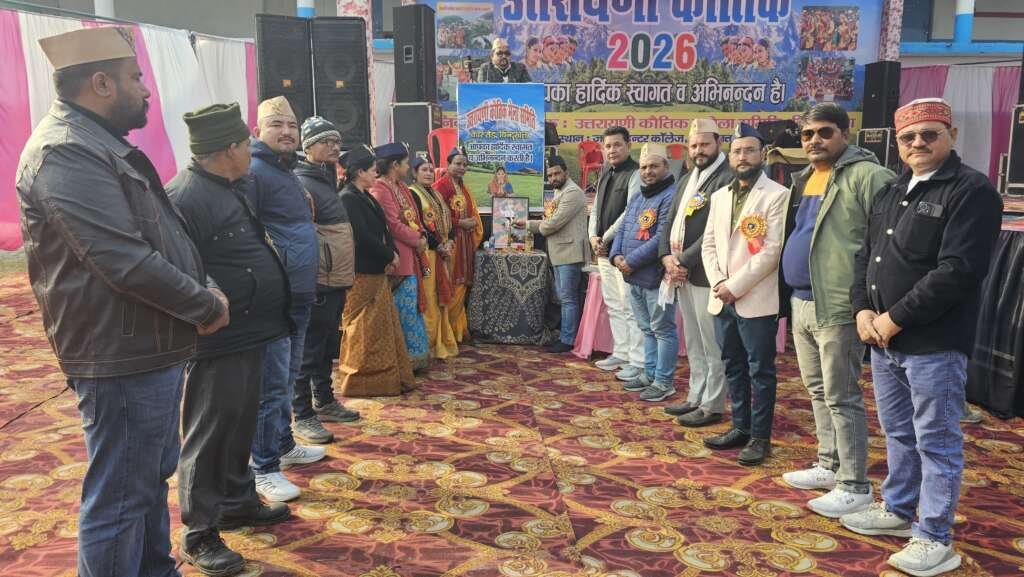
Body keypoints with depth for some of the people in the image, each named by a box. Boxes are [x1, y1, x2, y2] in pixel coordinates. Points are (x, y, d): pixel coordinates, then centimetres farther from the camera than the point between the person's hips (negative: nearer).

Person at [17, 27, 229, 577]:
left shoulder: (99, 145, 16)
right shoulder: (66, 153, -18)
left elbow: (156, 237, 19)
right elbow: (125, 261, -25)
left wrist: (203, 291, 7)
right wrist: (206, 306, -14)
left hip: (148, 350, 11)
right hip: (121, 359, -11)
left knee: (152, 479, 23)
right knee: (119, 500, 1)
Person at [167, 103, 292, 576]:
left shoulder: (231, 188, 13)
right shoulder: (186, 196, -19)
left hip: (249, 333, 10)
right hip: (218, 340, -10)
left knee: (241, 425, 20)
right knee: (209, 433, 1)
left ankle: (237, 501, 36)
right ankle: (199, 534, 13)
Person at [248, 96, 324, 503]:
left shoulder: (287, 171, 18)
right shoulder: (253, 172, -12)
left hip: (300, 294, 10)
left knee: (287, 377, 19)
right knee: (272, 383, -4)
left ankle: (284, 445, 33)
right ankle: (265, 469, 5)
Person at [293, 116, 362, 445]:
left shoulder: (327, 179, 18)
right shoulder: (301, 184, -14)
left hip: (336, 281, 10)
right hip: (317, 283, -10)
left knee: (328, 348, 18)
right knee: (309, 351, -3)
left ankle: (324, 402, 31)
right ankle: (302, 417, 5)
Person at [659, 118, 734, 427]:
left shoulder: (727, 178, -12)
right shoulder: (688, 180, 17)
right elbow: (671, 220, 15)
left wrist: (685, 261, -15)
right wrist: (667, 257, -1)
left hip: (706, 274, -9)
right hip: (683, 273, 9)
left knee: (712, 344, 1)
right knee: (693, 342, 16)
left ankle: (712, 406, 10)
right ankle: (696, 398, 26)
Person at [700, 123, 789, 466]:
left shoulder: (777, 195, -6)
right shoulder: (719, 196, 14)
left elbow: (772, 250, -14)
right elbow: (708, 244, 12)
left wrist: (735, 285, -16)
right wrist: (718, 283, -4)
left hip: (756, 300, -6)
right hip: (722, 299, 6)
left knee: (760, 371, 3)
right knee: (733, 368, 15)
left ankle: (760, 437, 14)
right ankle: (740, 428, 27)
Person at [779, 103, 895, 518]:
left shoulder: (866, 176, -12)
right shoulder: (804, 179, 15)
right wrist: (795, 295, 17)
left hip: (838, 306, -9)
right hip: (802, 303, 9)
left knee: (841, 397, -2)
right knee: (818, 392, 17)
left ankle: (855, 486, 9)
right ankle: (829, 465, 31)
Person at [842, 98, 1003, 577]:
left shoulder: (972, 191, -10)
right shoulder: (891, 193, 15)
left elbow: (958, 271, -20)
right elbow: (865, 256, 16)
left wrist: (895, 319, -17)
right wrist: (863, 310, -1)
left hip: (934, 345, -7)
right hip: (884, 341, 7)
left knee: (936, 441, 3)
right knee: (898, 434, 19)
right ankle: (898, 510, 35)